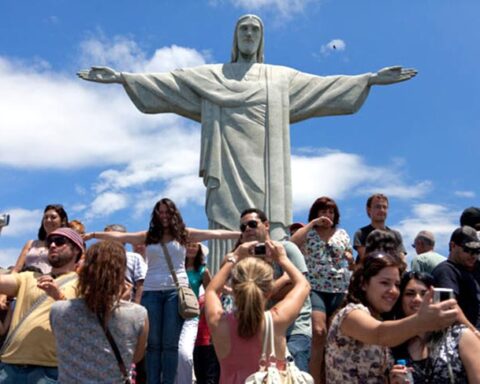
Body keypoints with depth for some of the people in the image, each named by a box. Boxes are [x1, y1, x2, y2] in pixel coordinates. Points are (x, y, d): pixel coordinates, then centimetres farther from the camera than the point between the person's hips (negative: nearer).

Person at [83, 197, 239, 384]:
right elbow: (119, 236, 7)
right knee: (153, 343, 5)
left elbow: (215, 233, 0)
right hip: (151, 291, 2)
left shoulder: (184, 234, 6)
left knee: (170, 343, 1)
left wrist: (242, 234, -5)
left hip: (176, 290, -1)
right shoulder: (148, 236, 10)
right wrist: (93, 234, 2)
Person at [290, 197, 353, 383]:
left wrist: (347, 257, -2)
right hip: (315, 288, -4)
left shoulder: (342, 233, 16)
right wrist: (312, 223, -9)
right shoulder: (308, 232, 6)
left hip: (339, 289, 4)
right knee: (318, 332, -18)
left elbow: (351, 259, 22)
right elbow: (292, 242, -15)